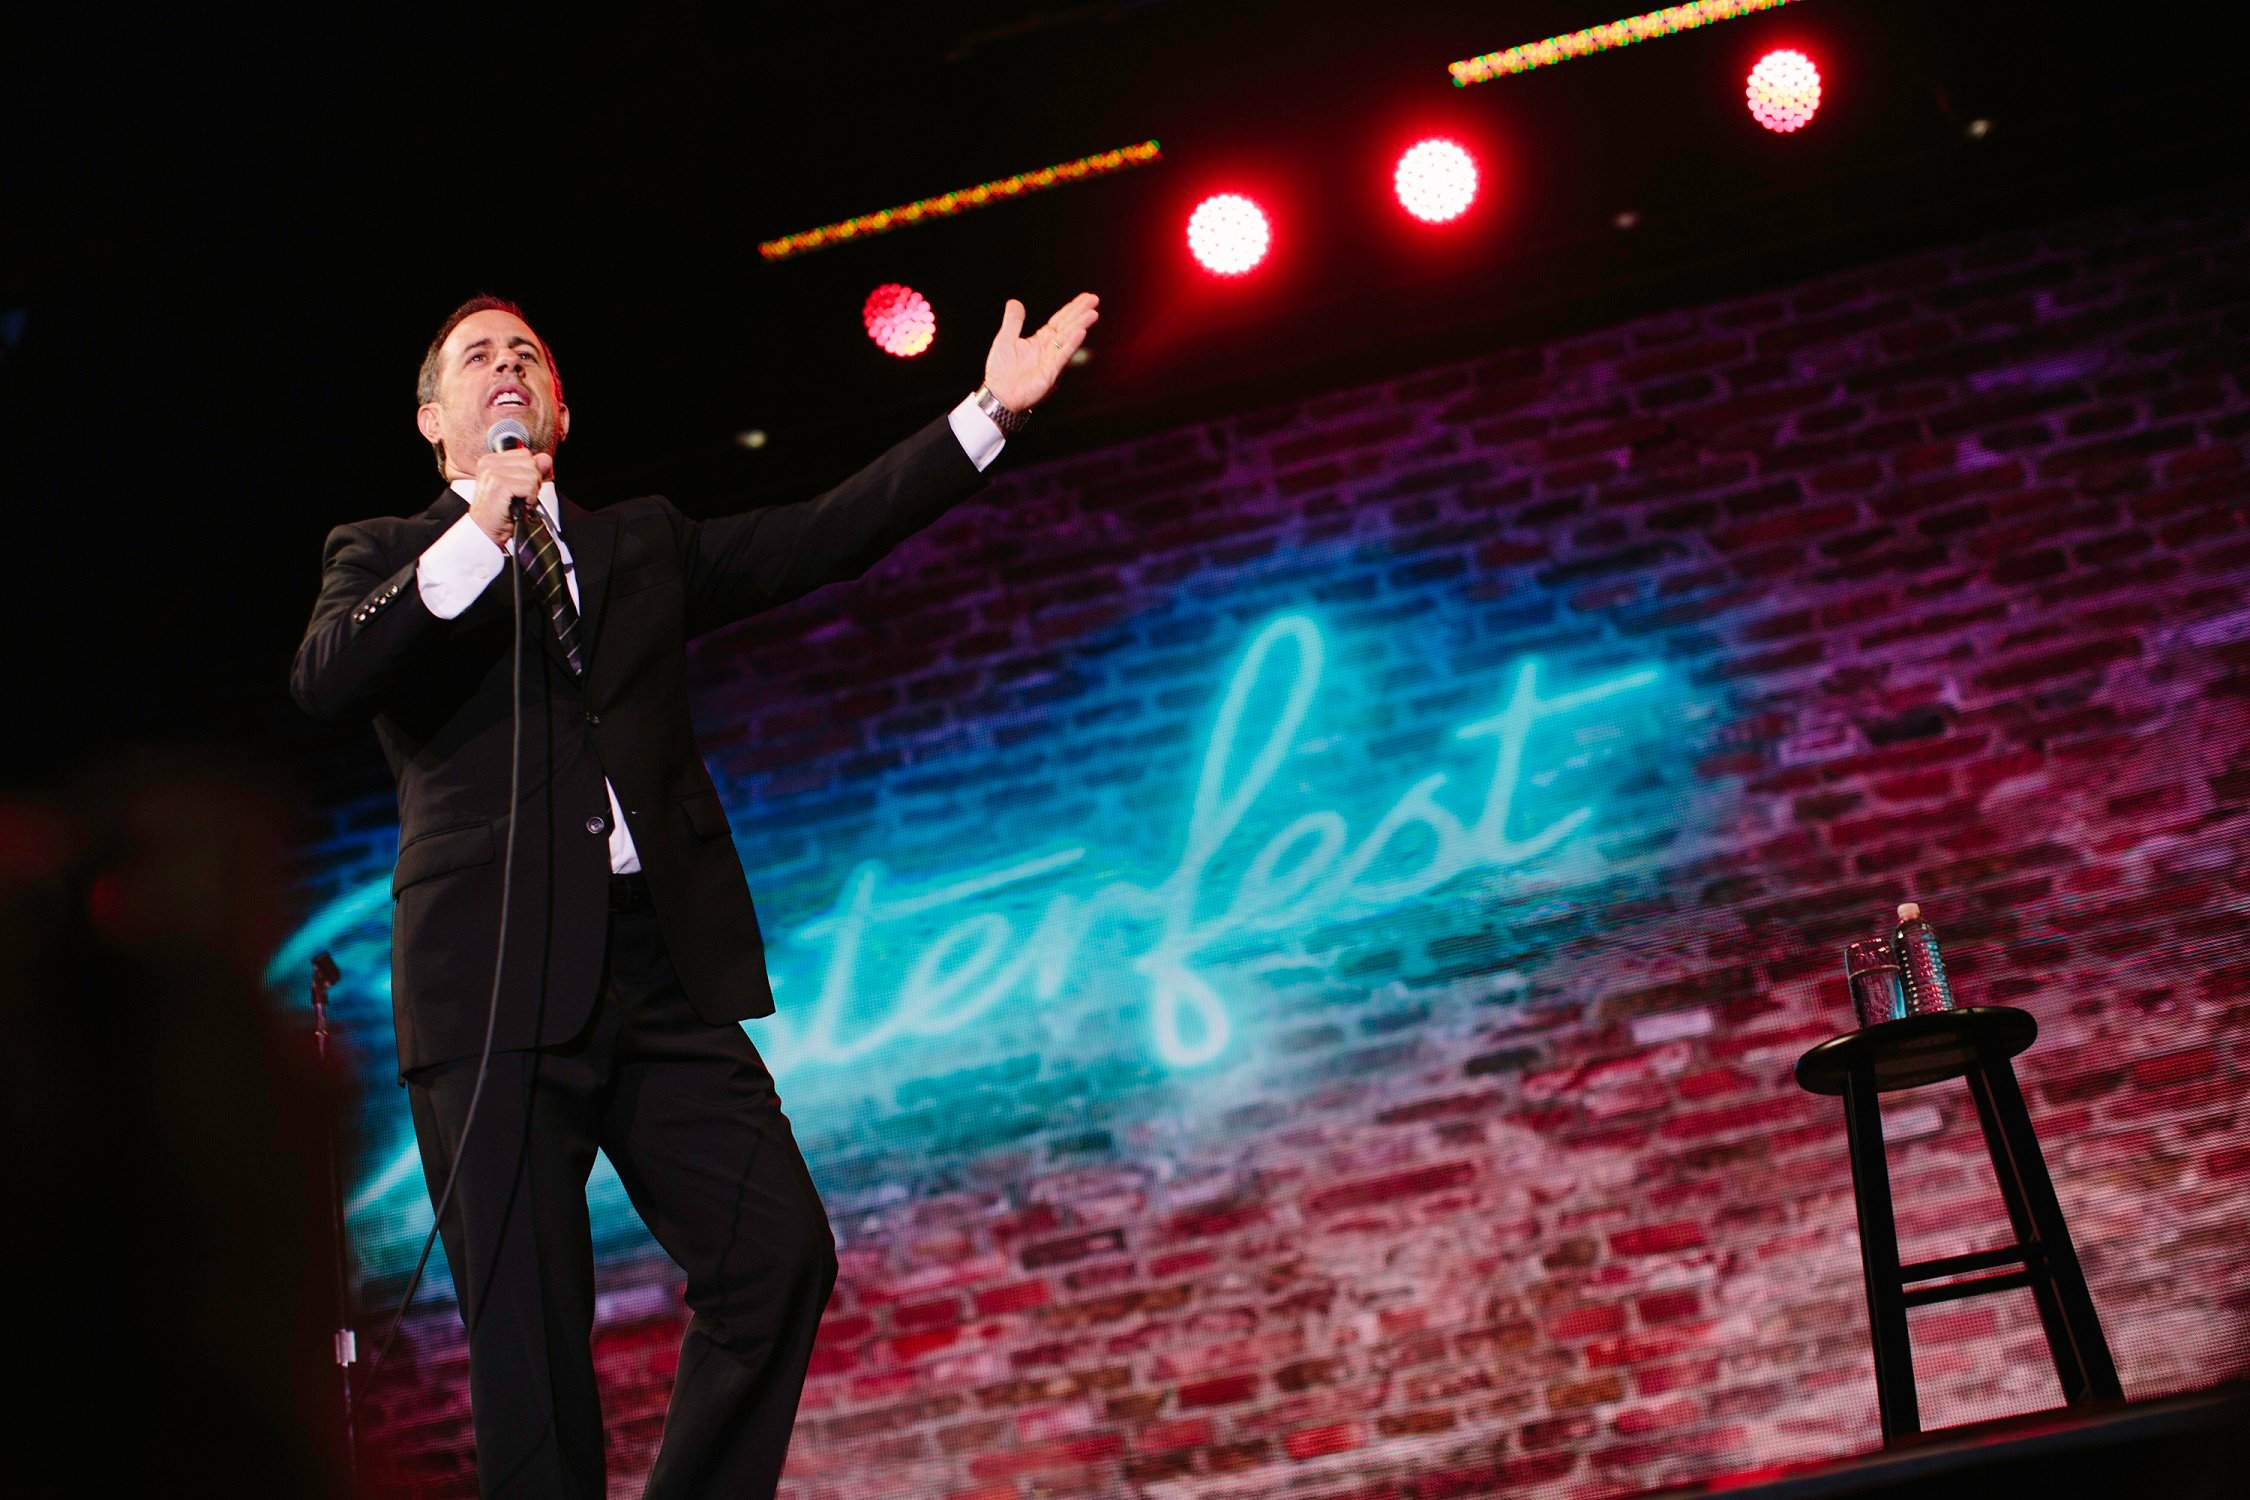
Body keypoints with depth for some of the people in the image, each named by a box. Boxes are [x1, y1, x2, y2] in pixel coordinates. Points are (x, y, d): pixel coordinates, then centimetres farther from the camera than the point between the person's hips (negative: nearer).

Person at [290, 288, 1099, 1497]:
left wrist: (989, 413, 8)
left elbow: (825, 536, 15)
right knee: (529, 1326, -5)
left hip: (665, 976, 3)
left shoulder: (643, 543, 23)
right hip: (495, 978, -3)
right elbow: (324, 683, -6)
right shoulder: (383, 558, 14)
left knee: (779, 1255, -6)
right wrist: (473, 536, -12)